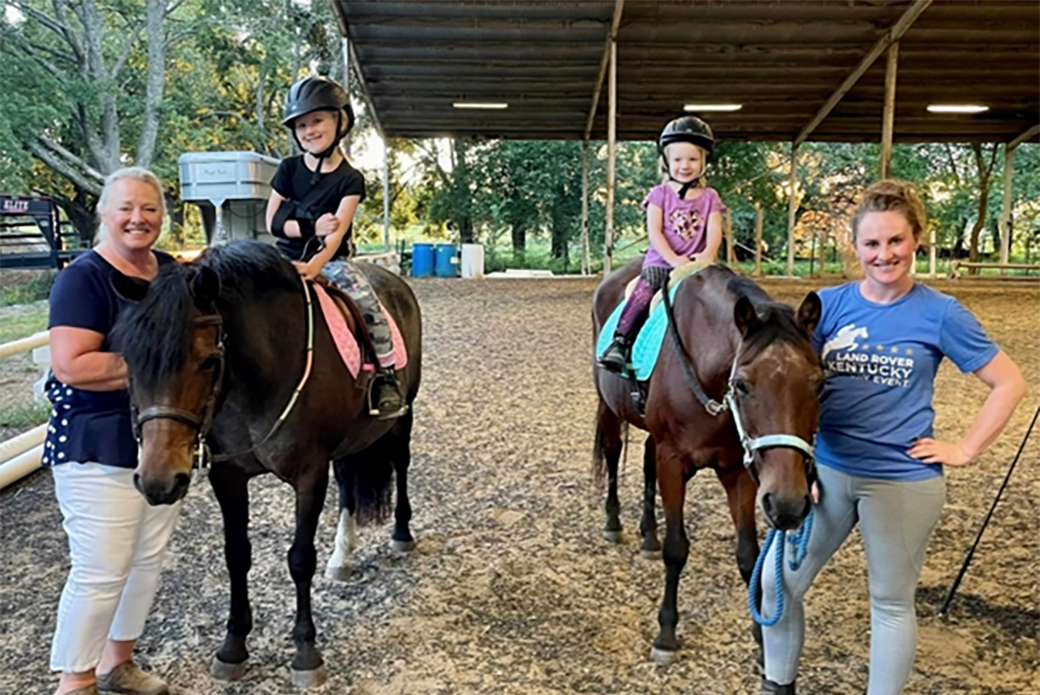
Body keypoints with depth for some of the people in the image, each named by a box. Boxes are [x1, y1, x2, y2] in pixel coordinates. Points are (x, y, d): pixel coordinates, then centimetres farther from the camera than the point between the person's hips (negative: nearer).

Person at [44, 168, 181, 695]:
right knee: (100, 571, -1)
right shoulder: (84, 278, -13)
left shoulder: (171, 270, 8)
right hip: (99, 449, -7)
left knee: (148, 561, 16)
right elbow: (71, 365, -24)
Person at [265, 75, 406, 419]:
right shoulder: (289, 170, 5)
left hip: (330, 259, -3)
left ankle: (386, 373, -20)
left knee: (364, 297, -28)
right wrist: (310, 227, -15)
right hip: (286, 256, 3)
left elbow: (336, 234, -15)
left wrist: (314, 266, -33)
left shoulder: (349, 179, -4)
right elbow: (273, 222, 3)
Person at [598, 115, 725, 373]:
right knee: (643, 293, -25)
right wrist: (673, 258, -18)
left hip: (696, 263, 2)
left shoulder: (709, 197, 10)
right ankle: (620, 342, -23)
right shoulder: (660, 194, 5)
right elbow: (654, 231, -5)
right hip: (660, 261, -2)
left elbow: (714, 231, -2)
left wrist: (708, 254, -24)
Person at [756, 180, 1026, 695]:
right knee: (777, 580, 6)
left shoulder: (939, 313, -7)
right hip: (828, 470, 3)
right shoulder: (828, 304, -1)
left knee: (892, 602, 13)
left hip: (903, 480, -2)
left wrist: (965, 449, -4)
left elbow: (1010, 383, 0)